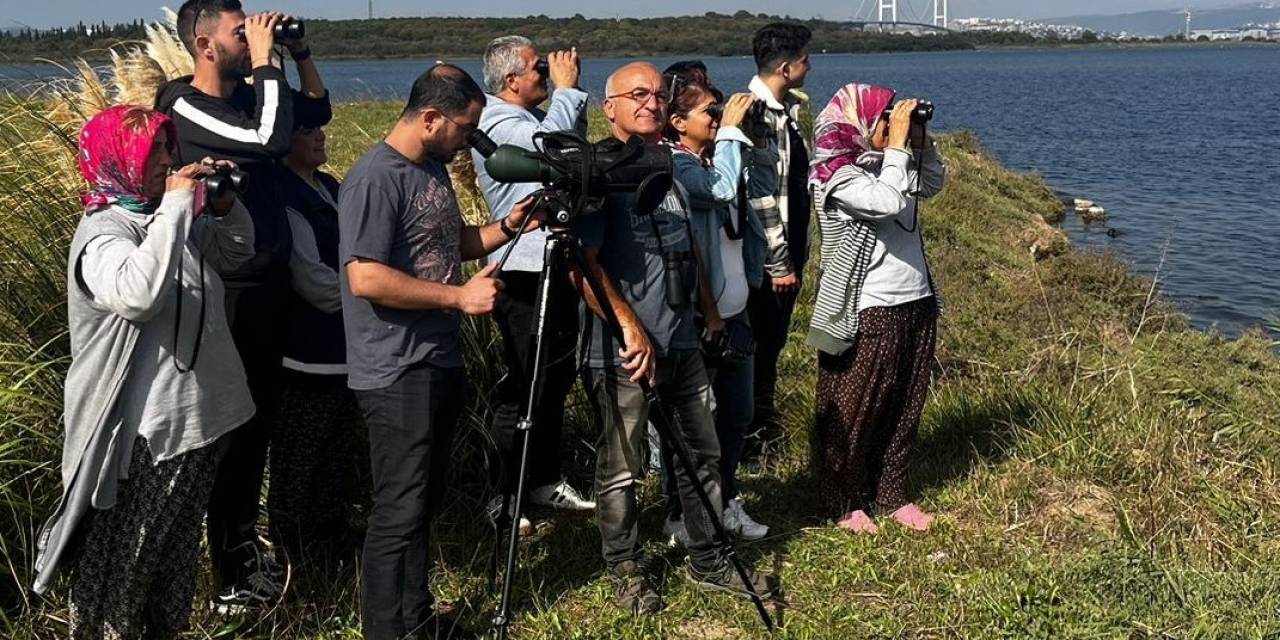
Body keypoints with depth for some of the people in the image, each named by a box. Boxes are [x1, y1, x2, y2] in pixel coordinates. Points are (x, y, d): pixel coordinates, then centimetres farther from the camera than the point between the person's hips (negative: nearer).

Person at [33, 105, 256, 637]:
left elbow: (236, 251, 24)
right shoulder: (103, 232, -17)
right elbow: (138, 293, -38)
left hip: (197, 416, 9)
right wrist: (177, 205, -29)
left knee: (177, 553, 23)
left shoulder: (171, 219, 8)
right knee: (122, 567, 6)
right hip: (144, 432, -9)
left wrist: (224, 205, 3)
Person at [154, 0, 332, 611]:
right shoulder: (181, 104, -15)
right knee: (229, 420, 1)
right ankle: (230, 573, 14)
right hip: (224, 290, -8)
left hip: (269, 283, 8)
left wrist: (300, 54, 6)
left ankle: (244, 540, 33)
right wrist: (264, 58, -18)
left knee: (262, 412, 17)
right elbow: (270, 138, -28)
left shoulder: (248, 95, 7)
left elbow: (318, 108, 21)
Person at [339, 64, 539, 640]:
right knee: (399, 512, -2)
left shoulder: (433, 168, 11)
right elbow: (365, 278, -25)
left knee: (425, 501, 17)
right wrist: (460, 296, -22)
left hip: (440, 364, 10)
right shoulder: (375, 178, -18)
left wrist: (506, 228, 6)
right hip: (397, 375, -9)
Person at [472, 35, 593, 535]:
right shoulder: (496, 122, -14)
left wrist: (572, 92, 12)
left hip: (556, 265, 10)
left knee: (556, 381, 16)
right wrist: (566, 88, -13)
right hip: (524, 272, -10)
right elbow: (552, 140, -30)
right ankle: (503, 497, 6)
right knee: (523, 389, -4)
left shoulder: (532, 116, 15)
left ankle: (547, 480, 27)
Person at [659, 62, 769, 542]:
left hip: (733, 310, 8)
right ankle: (680, 515, 19)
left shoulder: (719, 158, 10)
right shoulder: (672, 166, -15)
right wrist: (730, 129, -21)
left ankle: (726, 503, 34)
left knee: (737, 414, 18)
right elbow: (723, 188, -31)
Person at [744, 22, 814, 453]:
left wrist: (797, 253, 14)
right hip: (765, 260, -8)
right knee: (754, 345, 5)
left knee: (773, 341, 18)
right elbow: (758, 197, -21)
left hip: (790, 252, 8)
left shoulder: (789, 109, 9)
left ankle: (765, 420, 32)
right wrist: (779, 263, -18)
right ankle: (749, 432, 18)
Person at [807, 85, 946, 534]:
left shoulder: (884, 161, 8)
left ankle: (891, 495, 30)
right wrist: (898, 144, -19)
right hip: (868, 311, -8)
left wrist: (919, 140, 6)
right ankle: (845, 503, 20)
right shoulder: (836, 171, -15)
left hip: (917, 302, 8)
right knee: (852, 414, 5)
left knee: (904, 408, 16)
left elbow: (934, 183, 22)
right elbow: (889, 202, -29)